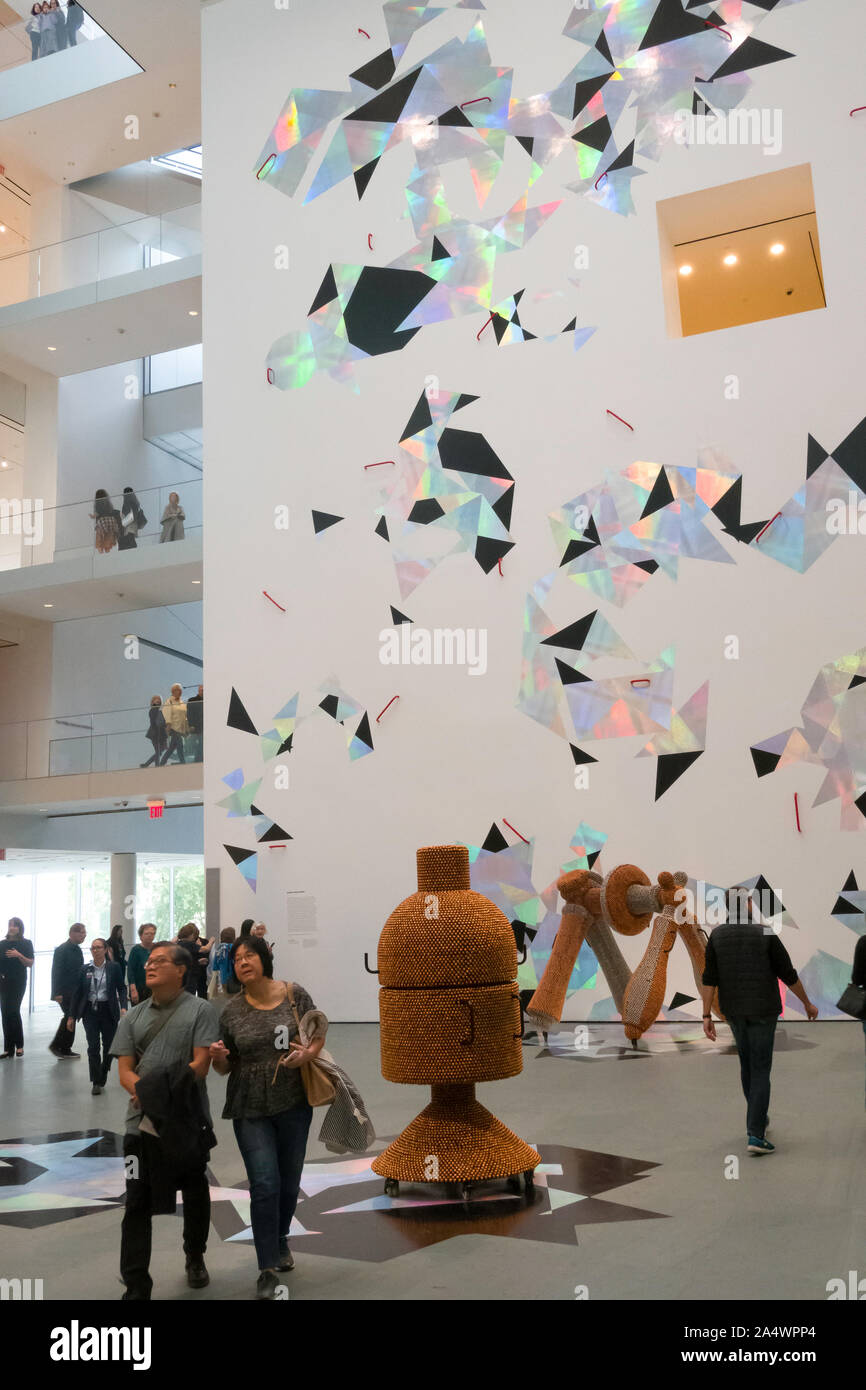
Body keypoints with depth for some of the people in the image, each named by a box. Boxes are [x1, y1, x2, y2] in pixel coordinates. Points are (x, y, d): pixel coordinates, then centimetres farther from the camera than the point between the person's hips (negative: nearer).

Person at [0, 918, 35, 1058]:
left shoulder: (26, 944, 0)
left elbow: (30, 964, -3)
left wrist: (19, 955, -17)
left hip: (18, 982, -4)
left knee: (13, 1011, -11)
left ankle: (19, 1045, 2)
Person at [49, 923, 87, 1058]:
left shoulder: (78, 950, 12)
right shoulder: (62, 950, -13)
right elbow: (56, 971, -17)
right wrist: (57, 993, -21)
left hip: (76, 991, 8)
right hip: (65, 992, -8)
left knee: (71, 1018, 10)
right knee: (69, 1017, -8)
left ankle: (65, 1049, 16)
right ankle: (56, 1045, 4)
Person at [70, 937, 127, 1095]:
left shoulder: (114, 968, -1)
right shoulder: (85, 969, 4)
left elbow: (121, 988, 0)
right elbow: (77, 993, 7)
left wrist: (123, 1007, -15)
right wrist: (72, 1016, 7)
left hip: (108, 1011, 0)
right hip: (90, 1012, 0)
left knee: (109, 1046, 6)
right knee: (93, 1046, -8)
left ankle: (102, 1078, 27)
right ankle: (96, 1082, 1)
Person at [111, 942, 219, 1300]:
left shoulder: (200, 1009, -2)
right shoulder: (133, 1017, 10)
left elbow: (201, 1063, -10)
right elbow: (125, 1070, 4)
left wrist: (168, 1094, -21)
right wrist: (142, 1090, -16)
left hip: (188, 1120, -2)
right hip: (142, 1122, 2)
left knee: (195, 1194, 14)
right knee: (137, 1203, 1)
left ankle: (195, 1258, 38)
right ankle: (136, 1287, 8)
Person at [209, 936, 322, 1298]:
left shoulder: (294, 995, -5)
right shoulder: (231, 1012, -1)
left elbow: (318, 1035, 4)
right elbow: (224, 1067, 7)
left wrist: (308, 1053, -17)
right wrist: (218, 1057, -16)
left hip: (293, 1104, 1)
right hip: (250, 1109, -1)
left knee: (289, 1182, 13)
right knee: (265, 1185, -7)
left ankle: (279, 1240, 41)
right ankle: (269, 1268, 7)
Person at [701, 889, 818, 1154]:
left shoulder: (717, 936, -5)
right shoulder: (766, 935, -14)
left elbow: (709, 979, -10)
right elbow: (788, 975, -9)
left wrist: (707, 1017, -8)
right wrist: (808, 1003, 7)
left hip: (734, 1010, 4)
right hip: (762, 1011, -4)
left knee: (748, 1062, 23)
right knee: (760, 1070, 0)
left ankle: (758, 1117, 38)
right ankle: (755, 1135, -7)